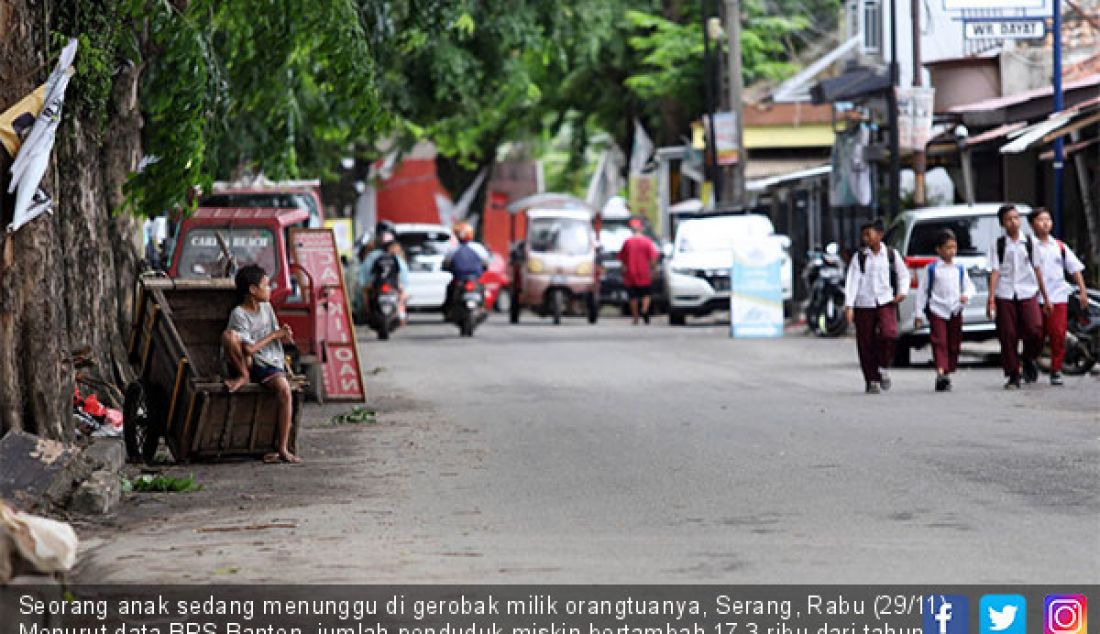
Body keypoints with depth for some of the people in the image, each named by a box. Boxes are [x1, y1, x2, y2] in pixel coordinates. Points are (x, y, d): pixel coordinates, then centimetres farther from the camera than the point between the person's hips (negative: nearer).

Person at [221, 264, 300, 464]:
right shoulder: (239, 314, -10)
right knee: (228, 335, -32)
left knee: (284, 387, -31)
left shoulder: (266, 307, 10)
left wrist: (284, 334, -4)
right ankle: (243, 376, -13)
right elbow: (249, 349, -20)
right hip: (246, 363, -4)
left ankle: (283, 449, -28)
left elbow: (278, 337, 20)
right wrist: (274, 335, -11)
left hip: (268, 364, 4)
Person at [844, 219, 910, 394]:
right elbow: (852, 281, -3)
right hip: (864, 305, 0)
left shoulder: (891, 254, 6)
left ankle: (883, 367, 2)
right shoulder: (859, 257, 3)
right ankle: (872, 381, 14)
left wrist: (901, 292, 0)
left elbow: (903, 275, 17)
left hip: (886, 302, 0)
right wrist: (849, 305, -12)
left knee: (889, 334, -22)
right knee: (866, 344, 1)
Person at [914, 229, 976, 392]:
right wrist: (919, 313, 0)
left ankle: (948, 372, 18)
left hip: (955, 311, 4)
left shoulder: (960, 269, 11)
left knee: (953, 344, 7)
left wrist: (966, 295, -12)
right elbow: (923, 291, 3)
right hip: (937, 311, -4)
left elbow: (969, 286, 13)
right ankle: (941, 371, -26)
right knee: (939, 342, -15)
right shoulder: (932, 269, 1)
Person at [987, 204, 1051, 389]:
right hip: (1005, 295, -1)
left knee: (1034, 330, -14)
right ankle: (1013, 376, 9)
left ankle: (1029, 359, 14)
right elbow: (995, 271, -1)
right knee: (1008, 336, -1)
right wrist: (991, 298, -10)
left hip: (1028, 293, 1)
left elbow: (1037, 269, 13)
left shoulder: (1030, 242, 9)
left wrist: (1046, 298, 14)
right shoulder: (998, 245, 5)